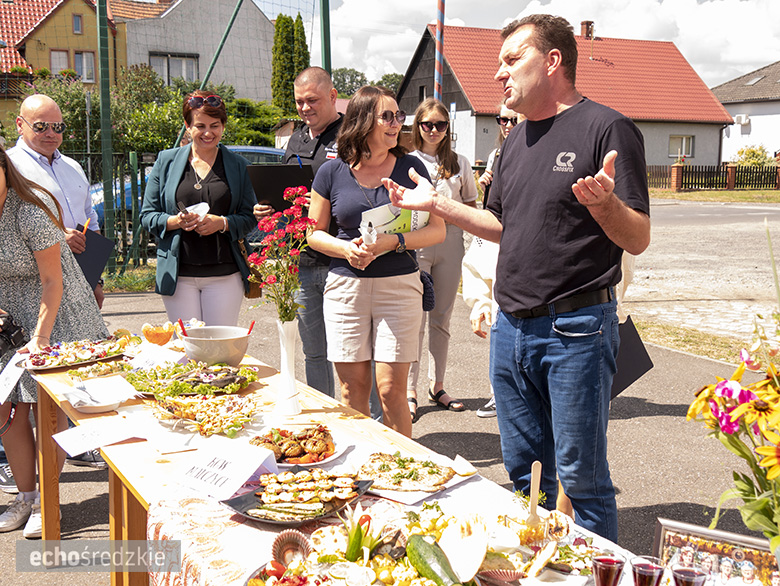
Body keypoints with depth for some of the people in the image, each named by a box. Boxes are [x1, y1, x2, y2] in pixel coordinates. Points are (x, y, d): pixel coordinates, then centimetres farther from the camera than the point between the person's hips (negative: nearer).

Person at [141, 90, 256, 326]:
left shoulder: (238, 166, 8)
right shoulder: (166, 161, 9)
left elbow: (250, 217, 6)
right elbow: (147, 215, 8)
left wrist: (221, 223, -14)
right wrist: (175, 221, -13)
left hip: (224, 274, 0)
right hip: (178, 274, 0)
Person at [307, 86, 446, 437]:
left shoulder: (410, 168, 3)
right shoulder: (332, 173, 4)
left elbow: (437, 230, 3)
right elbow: (314, 233, 10)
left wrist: (394, 242, -13)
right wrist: (345, 248, -10)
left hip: (399, 286, -1)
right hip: (345, 286, 1)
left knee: (391, 388, -4)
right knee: (352, 387, 5)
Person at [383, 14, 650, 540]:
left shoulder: (607, 128, -10)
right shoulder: (517, 140, 14)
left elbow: (638, 239, -13)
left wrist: (605, 203, -33)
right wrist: (436, 204, 15)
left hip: (576, 330, -7)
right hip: (511, 328, 7)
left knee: (580, 482, 2)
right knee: (525, 474, 16)